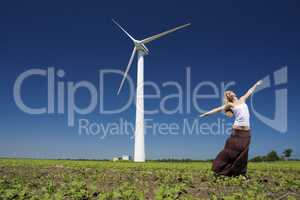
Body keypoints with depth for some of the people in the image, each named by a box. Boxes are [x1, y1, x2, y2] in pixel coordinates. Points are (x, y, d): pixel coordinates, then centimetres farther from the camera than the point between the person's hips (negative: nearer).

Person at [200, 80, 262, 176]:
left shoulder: (242, 100, 18)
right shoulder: (230, 105, 7)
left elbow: (249, 92, 32)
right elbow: (218, 109, 8)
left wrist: (256, 84, 45)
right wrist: (206, 113, 5)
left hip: (246, 132, 4)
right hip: (237, 131, -4)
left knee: (242, 153, 4)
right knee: (230, 151, -3)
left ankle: (240, 172, 13)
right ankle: (219, 169, 7)